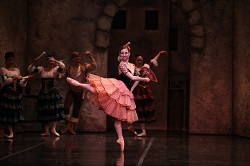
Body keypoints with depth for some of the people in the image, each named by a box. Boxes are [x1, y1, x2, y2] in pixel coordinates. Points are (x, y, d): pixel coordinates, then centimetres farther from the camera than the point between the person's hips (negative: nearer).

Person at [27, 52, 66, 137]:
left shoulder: (55, 70, 1)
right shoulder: (41, 69, 6)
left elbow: (63, 66, -18)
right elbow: (30, 69, -3)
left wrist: (55, 61, -18)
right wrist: (35, 61, -14)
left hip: (52, 93, -2)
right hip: (43, 93, 2)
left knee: (55, 110, -11)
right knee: (44, 112, 4)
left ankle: (53, 129, -4)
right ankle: (46, 131, 9)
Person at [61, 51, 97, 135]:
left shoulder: (84, 67, -1)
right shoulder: (68, 69, -1)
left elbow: (94, 66, -11)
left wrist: (90, 57, -19)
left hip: (80, 92, 1)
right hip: (71, 92, -1)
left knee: (76, 110, 7)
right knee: (66, 108, -19)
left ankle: (72, 128, 16)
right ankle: (68, 126, -3)